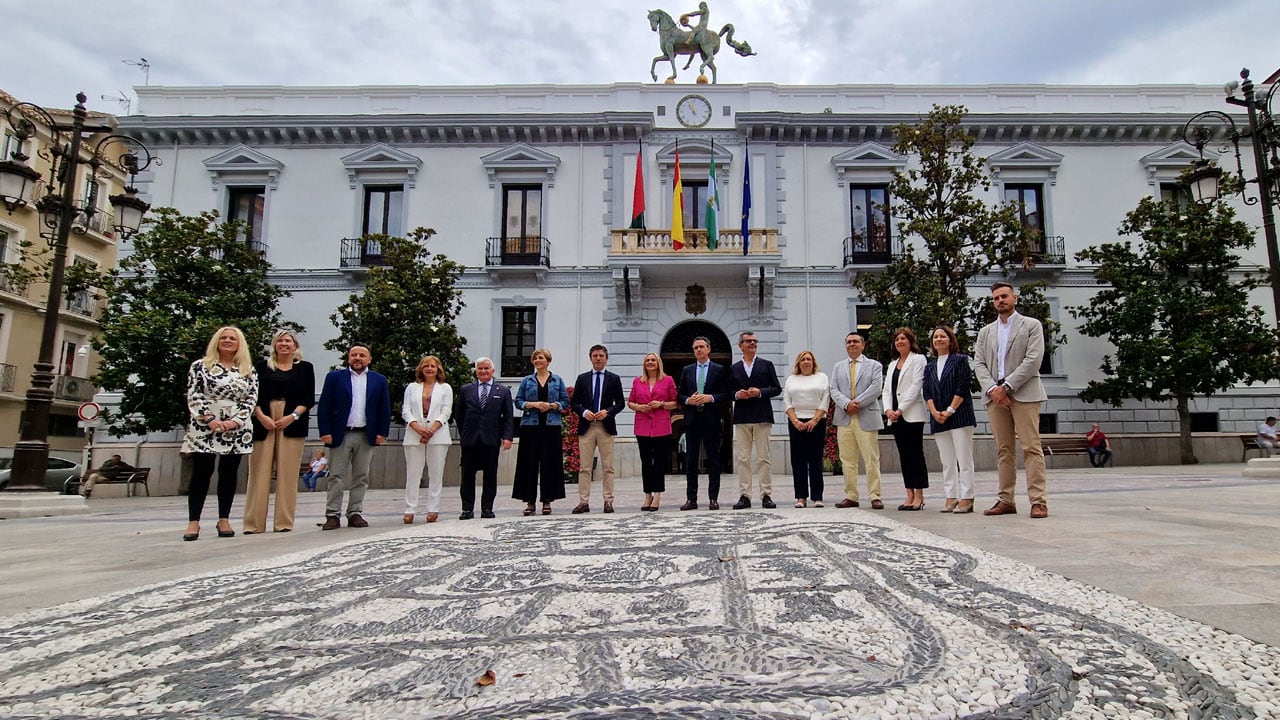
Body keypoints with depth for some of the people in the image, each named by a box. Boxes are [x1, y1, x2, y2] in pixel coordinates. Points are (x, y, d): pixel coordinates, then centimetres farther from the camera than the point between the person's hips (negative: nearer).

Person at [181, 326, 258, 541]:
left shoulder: (248, 370, 10)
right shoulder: (200, 366, 5)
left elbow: (251, 398, 4)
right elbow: (194, 396, -1)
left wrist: (235, 421, -9)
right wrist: (209, 419, -13)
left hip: (236, 429, 2)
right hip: (205, 427, -2)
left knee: (229, 474, 5)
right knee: (201, 473, -3)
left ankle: (224, 520, 12)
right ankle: (193, 522, 3)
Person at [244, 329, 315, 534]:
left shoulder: (305, 368, 12)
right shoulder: (262, 366, 13)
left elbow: (309, 398, 6)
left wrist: (293, 416, -8)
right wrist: (261, 416, -9)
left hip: (292, 424, 0)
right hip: (263, 424, 0)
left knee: (287, 473, -2)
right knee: (259, 473, -1)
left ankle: (284, 522, 2)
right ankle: (254, 523, 3)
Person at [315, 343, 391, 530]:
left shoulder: (379, 381, 9)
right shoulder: (334, 377, 5)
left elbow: (385, 409, 8)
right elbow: (324, 407, 1)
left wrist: (382, 433, -1)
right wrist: (325, 432, -8)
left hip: (367, 436, 2)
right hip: (341, 435, -2)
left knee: (361, 477, 6)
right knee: (337, 477, 0)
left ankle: (355, 514, 13)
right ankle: (333, 515, 4)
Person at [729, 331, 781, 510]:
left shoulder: (766, 365, 10)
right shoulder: (733, 369, 14)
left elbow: (777, 389, 6)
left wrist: (760, 392, -9)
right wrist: (736, 395, -7)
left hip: (762, 417, -1)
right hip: (741, 418, 2)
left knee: (764, 457, -1)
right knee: (743, 458, 1)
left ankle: (766, 495, 3)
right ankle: (744, 496, 4)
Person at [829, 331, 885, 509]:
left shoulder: (874, 365, 10)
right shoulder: (838, 367, 18)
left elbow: (876, 388, -5)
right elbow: (834, 390, 6)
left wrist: (857, 403, -13)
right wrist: (847, 404, -12)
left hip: (867, 418, -3)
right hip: (844, 419, 3)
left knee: (872, 460, -3)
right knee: (847, 461, 4)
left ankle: (875, 497, 2)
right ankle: (851, 496, 10)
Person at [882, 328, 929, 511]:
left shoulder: (918, 359, 1)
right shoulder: (892, 364, 21)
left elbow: (916, 386, -9)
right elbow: (887, 390, 15)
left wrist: (900, 409, -15)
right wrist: (888, 409, -3)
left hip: (912, 414, -6)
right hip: (895, 417, 6)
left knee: (916, 453, -6)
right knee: (904, 455, 6)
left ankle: (919, 496, -3)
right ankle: (910, 495, 8)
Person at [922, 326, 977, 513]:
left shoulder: (960, 360, 2)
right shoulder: (929, 367, 16)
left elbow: (963, 387, -7)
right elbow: (927, 393, 9)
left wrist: (950, 410, -14)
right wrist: (935, 412, -8)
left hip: (960, 416, -5)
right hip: (938, 420, 5)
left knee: (964, 460, -5)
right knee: (947, 462, 6)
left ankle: (966, 499, -3)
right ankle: (951, 498, 10)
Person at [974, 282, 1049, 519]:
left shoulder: (1032, 325, 7)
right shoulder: (985, 332, 19)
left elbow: (1033, 360, -6)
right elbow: (979, 363, 9)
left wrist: (1007, 386, -13)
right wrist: (992, 389, -8)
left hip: (1024, 393, -4)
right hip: (995, 396, 4)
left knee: (1031, 448, -8)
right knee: (1003, 450, 5)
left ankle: (1038, 501, -8)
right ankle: (1006, 500, 7)